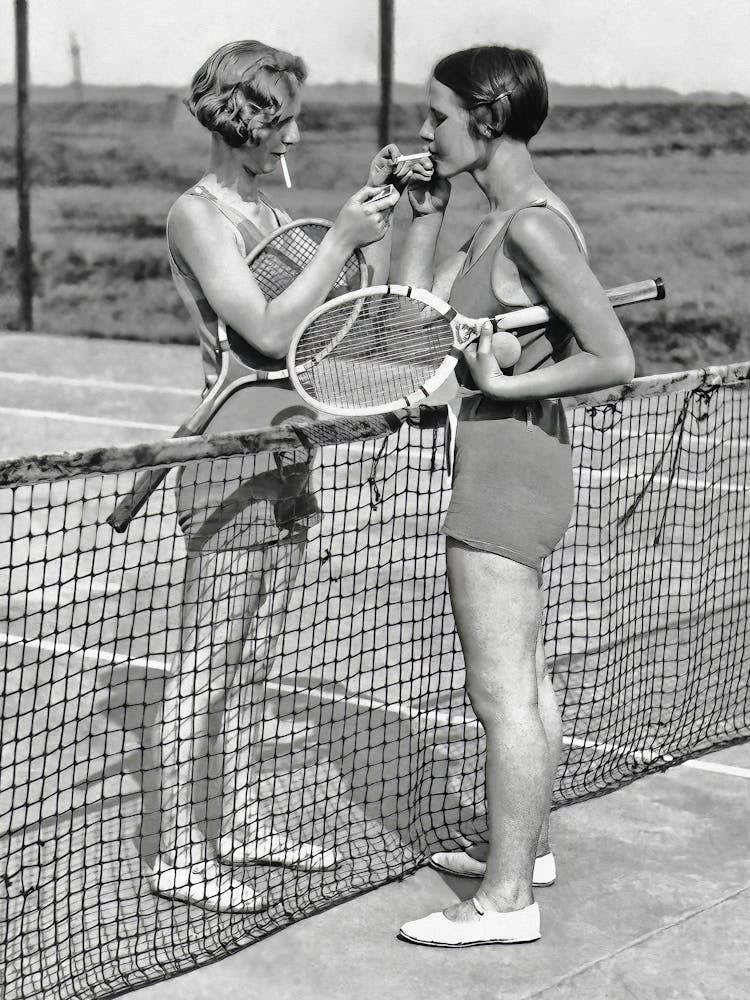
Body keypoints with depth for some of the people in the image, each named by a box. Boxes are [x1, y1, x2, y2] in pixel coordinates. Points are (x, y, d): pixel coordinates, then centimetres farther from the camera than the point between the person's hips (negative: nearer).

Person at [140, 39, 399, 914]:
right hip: (230, 467, -8)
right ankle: (178, 853, 6)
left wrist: (383, 221, 3)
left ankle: (242, 824, 27)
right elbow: (268, 332, -20)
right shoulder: (196, 216, -11)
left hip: (287, 461, 9)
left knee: (254, 664, 16)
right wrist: (340, 240, -19)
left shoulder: (269, 212, 14)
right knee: (203, 669, -3)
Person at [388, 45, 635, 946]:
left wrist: (504, 384, -20)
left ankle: (507, 899, 4)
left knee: (501, 691, -4)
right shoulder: (498, 222, 10)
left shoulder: (533, 225, -18)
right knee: (523, 680, 20)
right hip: (508, 464, 10)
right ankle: (526, 847, 35)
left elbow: (616, 360, -21)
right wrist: (425, 210, 8)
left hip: (508, 460, -10)